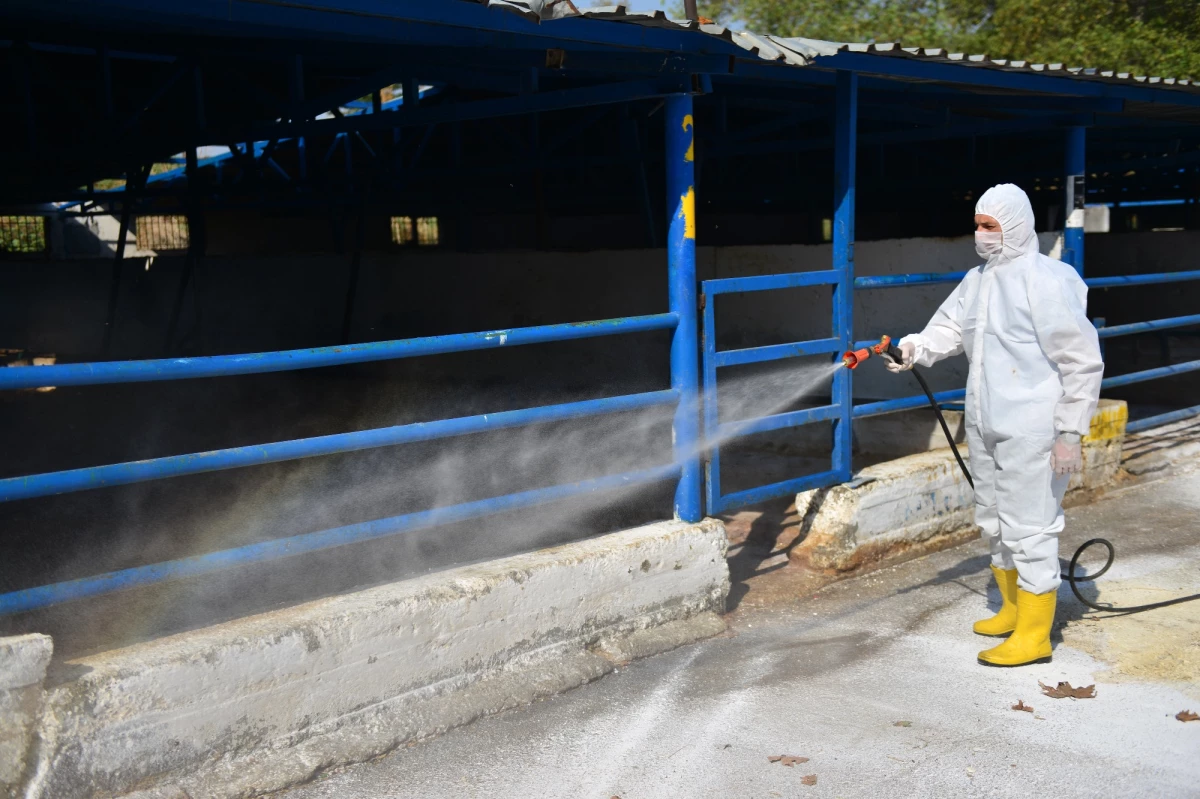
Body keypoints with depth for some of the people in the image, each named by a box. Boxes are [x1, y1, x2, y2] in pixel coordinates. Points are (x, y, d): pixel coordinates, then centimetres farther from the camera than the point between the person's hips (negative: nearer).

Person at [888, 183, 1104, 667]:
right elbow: (949, 327, 9)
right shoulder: (978, 280, 10)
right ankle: (1013, 609, 37)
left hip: (1031, 432, -9)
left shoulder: (1046, 281, -15)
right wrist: (916, 348, -13)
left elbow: (1083, 361, -15)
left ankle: (1034, 635, 9)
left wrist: (1071, 432, -15)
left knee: (1029, 528, -2)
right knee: (993, 521, 19)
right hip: (984, 426, 9)